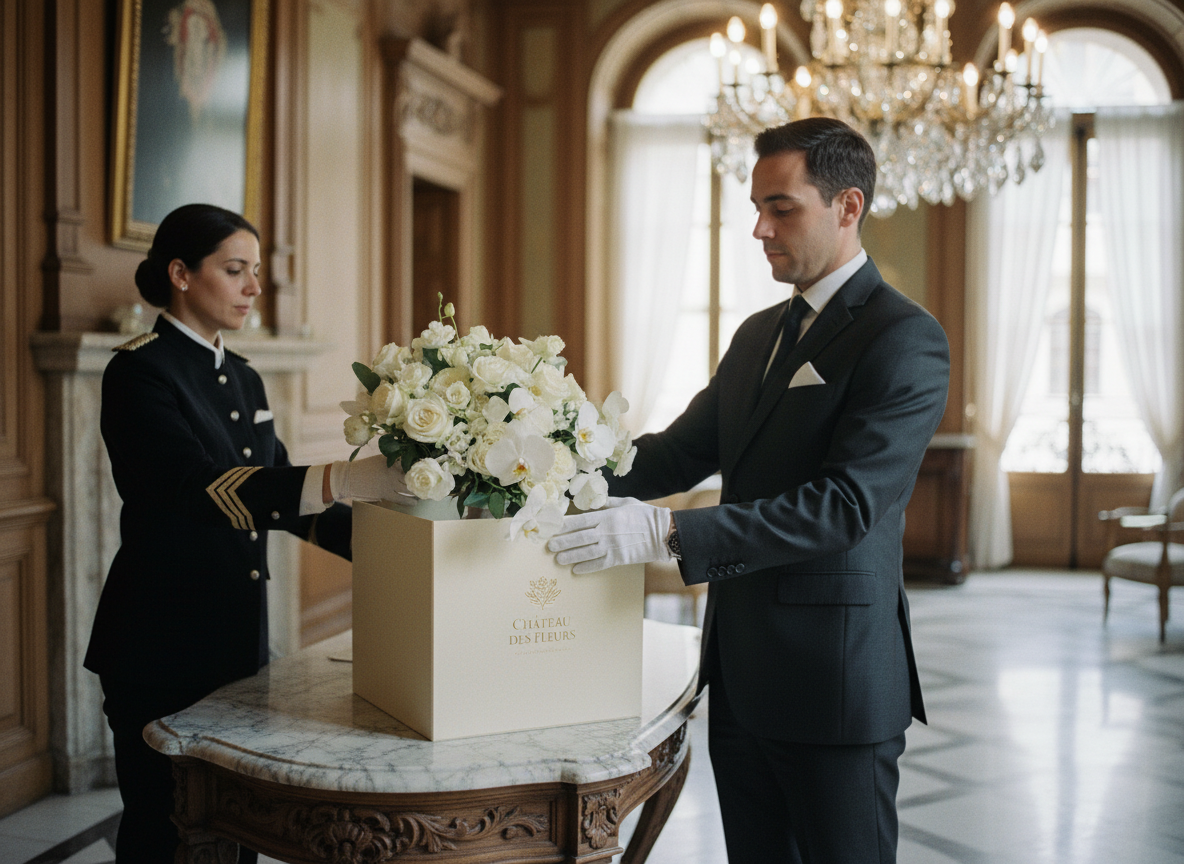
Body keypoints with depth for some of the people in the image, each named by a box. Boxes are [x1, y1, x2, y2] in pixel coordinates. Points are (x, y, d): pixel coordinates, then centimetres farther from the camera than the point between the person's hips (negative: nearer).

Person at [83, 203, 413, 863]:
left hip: (238, 637, 7)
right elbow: (201, 486, -27)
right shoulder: (140, 371, -12)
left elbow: (279, 496, 13)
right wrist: (344, 479, -38)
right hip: (164, 646, -7)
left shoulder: (244, 378, 13)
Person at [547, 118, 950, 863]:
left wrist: (666, 534, -30)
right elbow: (681, 452, 12)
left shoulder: (905, 339, -13)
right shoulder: (758, 334, 15)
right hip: (742, 676, 8)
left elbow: (844, 504, -23)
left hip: (833, 684, -7)